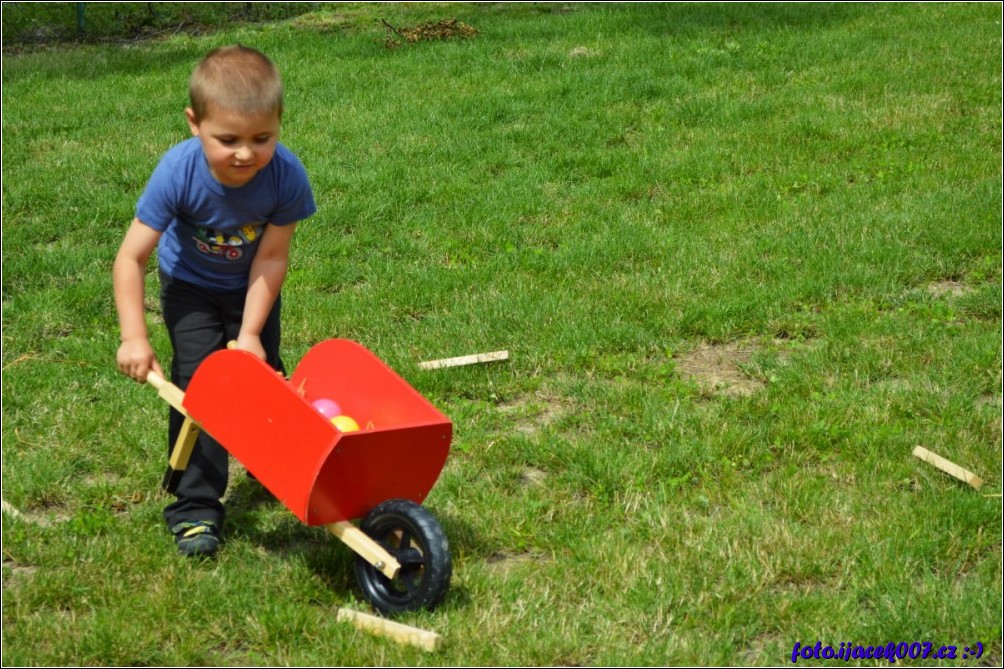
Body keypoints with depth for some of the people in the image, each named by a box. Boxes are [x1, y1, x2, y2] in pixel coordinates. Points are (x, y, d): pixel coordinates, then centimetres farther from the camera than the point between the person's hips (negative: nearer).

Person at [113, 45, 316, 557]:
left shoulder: (286, 176, -33)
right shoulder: (179, 173, -35)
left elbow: (271, 257, -22)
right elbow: (131, 258, -30)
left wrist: (250, 332, -23)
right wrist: (134, 338, -34)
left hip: (252, 288, 2)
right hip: (191, 288, -1)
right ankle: (196, 510, -5)